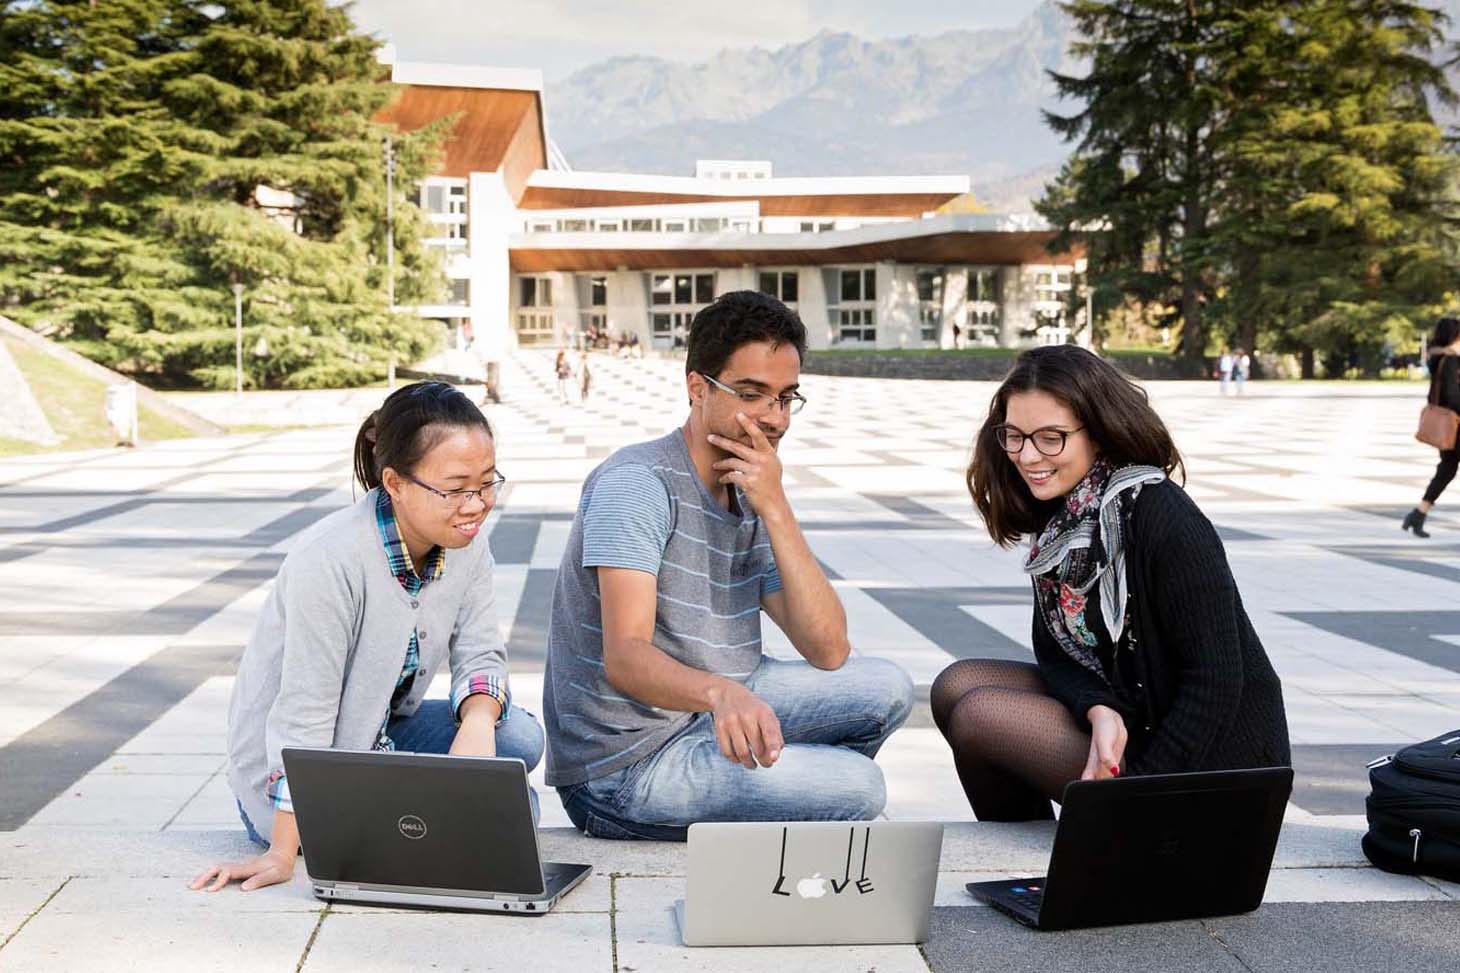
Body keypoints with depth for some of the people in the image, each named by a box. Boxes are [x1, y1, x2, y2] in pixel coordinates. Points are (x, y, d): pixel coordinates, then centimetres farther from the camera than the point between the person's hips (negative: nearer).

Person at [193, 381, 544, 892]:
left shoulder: (465, 547, -8)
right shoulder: (329, 560, -31)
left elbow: (480, 656, -4)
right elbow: (303, 714, -28)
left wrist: (478, 721, -29)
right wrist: (282, 854, -27)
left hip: (379, 735, 8)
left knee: (519, 736, -13)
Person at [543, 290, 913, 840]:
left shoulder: (751, 504, 9)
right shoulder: (638, 483, -16)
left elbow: (828, 652, -4)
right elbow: (624, 657, -29)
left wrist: (776, 509, -12)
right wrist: (720, 691, -50)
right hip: (619, 768, -8)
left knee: (884, 689, 2)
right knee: (856, 786, -19)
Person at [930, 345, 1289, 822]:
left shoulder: (1165, 523, -23)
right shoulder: (1060, 517, 2)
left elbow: (1216, 680, -22)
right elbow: (1055, 651, 3)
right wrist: (1100, 712, -20)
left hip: (1209, 758, -8)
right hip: (1126, 717, 8)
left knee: (979, 717, -18)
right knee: (956, 686, 1)